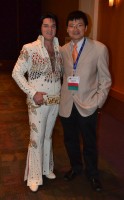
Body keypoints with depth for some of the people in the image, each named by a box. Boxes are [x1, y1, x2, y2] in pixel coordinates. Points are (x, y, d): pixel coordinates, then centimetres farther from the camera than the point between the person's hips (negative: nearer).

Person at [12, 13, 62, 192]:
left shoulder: (59, 49, 3)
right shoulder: (29, 49, -13)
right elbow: (16, 73, -11)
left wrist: (63, 90, 3)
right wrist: (33, 93, -16)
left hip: (55, 101, 5)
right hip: (38, 102, -5)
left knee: (48, 136, 19)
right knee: (37, 138, 4)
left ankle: (47, 168, 38)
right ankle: (34, 176, 23)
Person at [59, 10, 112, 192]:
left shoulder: (99, 49, -6)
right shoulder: (62, 50, 5)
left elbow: (105, 79, -3)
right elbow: (61, 75, 12)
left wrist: (97, 102, -9)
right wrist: (61, 95, 0)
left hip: (87, 105, -3)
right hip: (66, 105, 3)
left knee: (89, 143, 10)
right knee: (70, 140, 17)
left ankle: (92, 173, 36)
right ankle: (76, 167, 43)